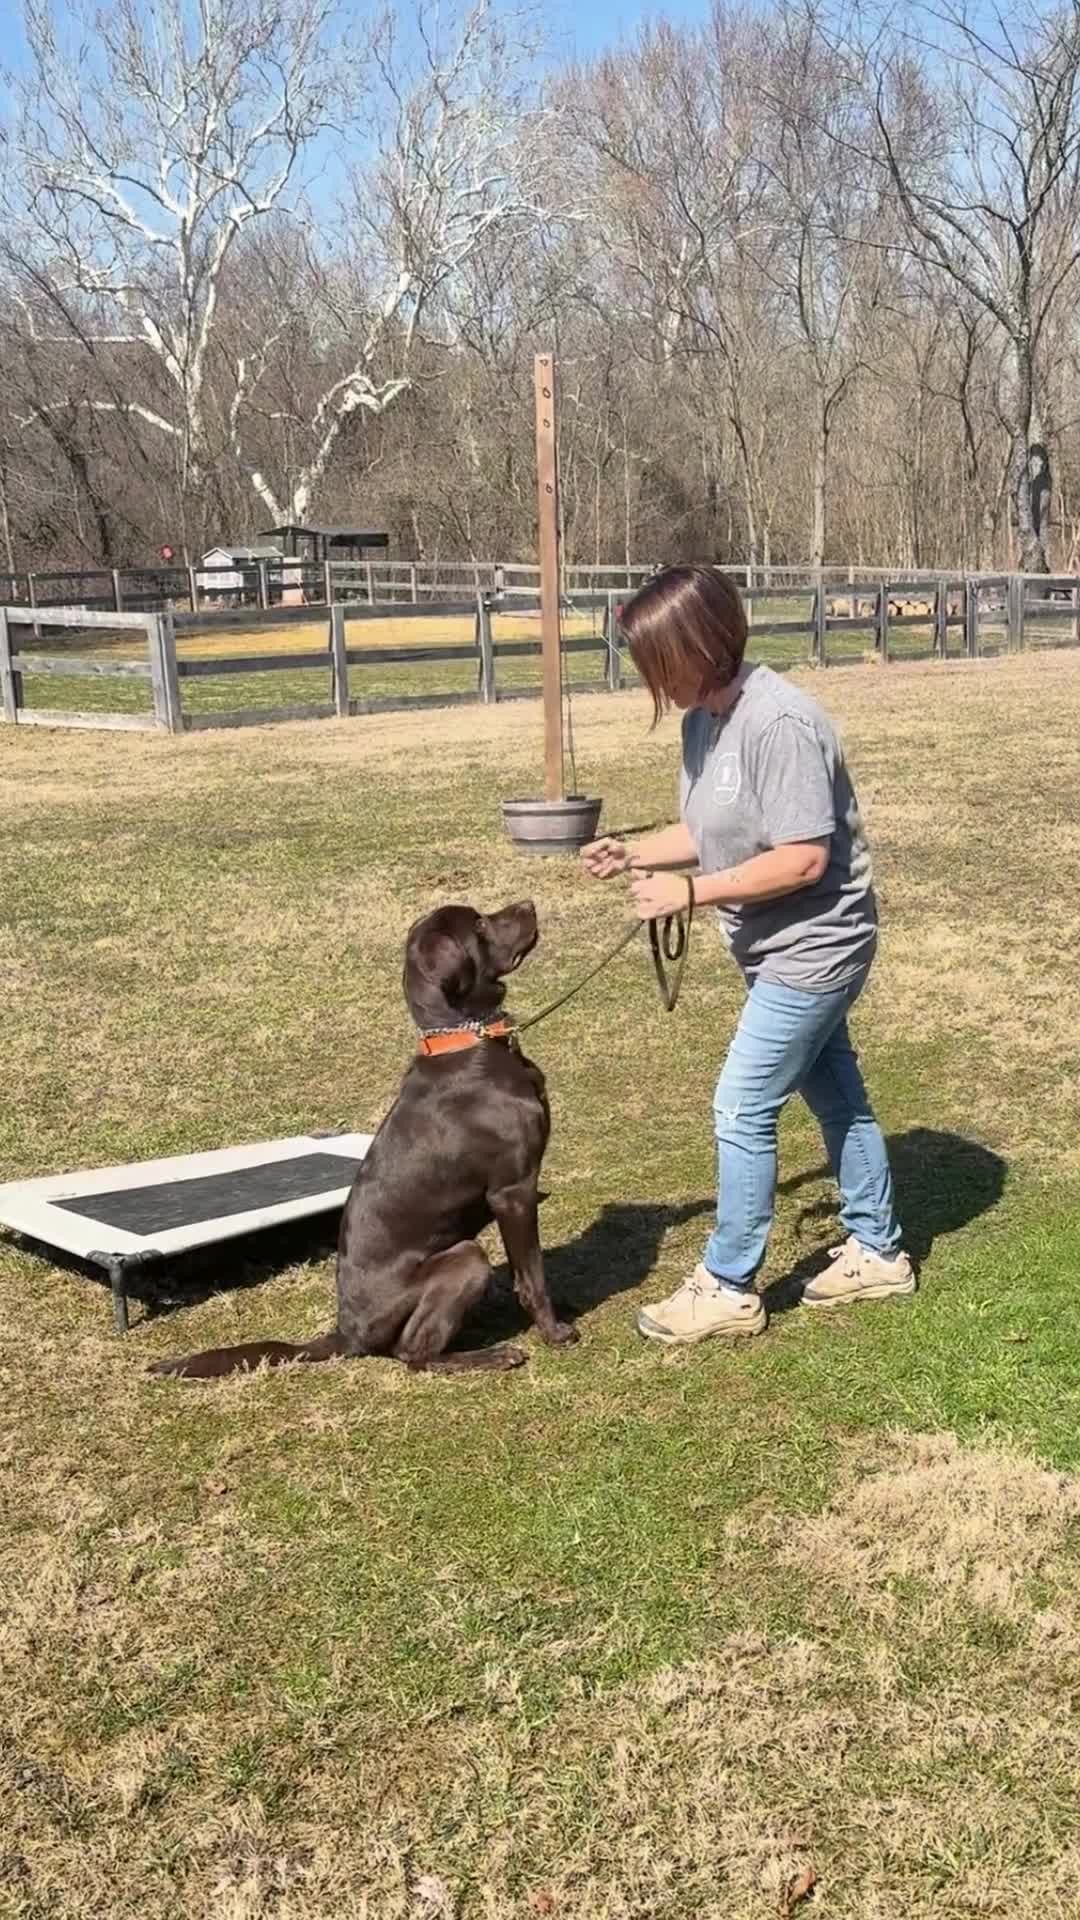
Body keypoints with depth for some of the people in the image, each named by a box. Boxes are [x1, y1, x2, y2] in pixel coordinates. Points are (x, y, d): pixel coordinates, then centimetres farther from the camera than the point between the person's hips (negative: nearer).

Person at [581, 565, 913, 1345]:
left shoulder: (779, 722, -27)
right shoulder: (706, 719, 2)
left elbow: (803, 858, -28)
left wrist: (690, 891, -24)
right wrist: (632, 853, -3)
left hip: (816, 945, -9)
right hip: (790, 947, 9)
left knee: (742, 1109, -5)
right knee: (835, 1095, 19)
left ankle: (729, 1288, 9)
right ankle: (877, 1251, 35)